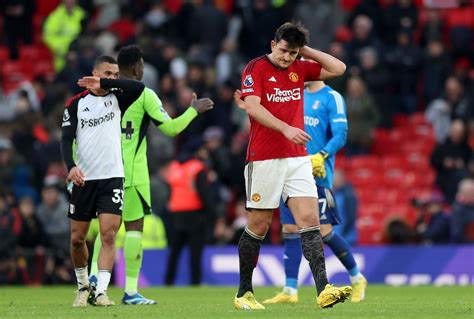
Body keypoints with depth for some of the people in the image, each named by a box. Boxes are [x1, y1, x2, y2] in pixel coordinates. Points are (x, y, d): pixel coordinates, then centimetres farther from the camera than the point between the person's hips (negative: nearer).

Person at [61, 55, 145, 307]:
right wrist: (71, 166, -18)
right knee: (77, 238, 5)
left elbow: (138, 87, -15)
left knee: (109, 235, -14)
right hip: (83, 179, 1)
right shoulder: (76, 103, 4)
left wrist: (104, 83, -18)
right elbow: (66, 139, -2)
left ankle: (101, 291, -15)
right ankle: (83, 286, 26)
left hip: (112, 177, -1)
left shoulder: (117, 99, 5)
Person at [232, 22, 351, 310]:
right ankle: (244, 293, 16)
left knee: (310, 220, -9)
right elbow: (253, 107, -17)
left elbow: (338, 68, 12)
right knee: (258, 227, 3)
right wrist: (286, 128, -28)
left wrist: (305, 50, 4)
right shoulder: (256, 68, -5)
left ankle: (324, 290, -18)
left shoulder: (300, 69, 11)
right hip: (264, 159, -4)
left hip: (297, 158, 4)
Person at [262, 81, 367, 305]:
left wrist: (320, 157, -24)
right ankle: (290, 291, 4)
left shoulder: (332, 98, -4)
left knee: (324, 231, -6)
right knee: (290, 230, 1)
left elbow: (341, 135, -12)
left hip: (318, 176, -7)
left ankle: (357, 279, 13)